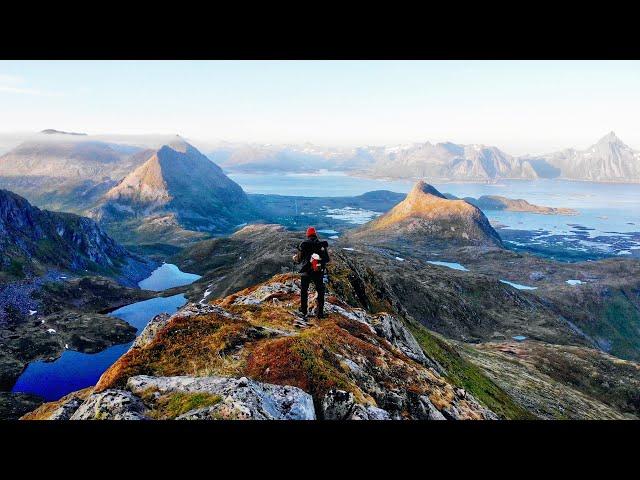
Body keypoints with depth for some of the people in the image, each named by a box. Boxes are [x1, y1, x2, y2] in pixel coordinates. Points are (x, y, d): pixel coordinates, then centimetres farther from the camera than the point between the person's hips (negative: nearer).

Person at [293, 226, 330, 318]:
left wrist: (294, 257, 24)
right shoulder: (323, 245, 0)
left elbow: (298, 260, 2)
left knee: (304, 290, 20)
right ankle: (320, 312, 12)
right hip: (319, 273, 0)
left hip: (306, 272, 0)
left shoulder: (303, 245, -4)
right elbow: (327, 259, 4)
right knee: (320, 292, 14)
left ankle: (304, 310, 30)